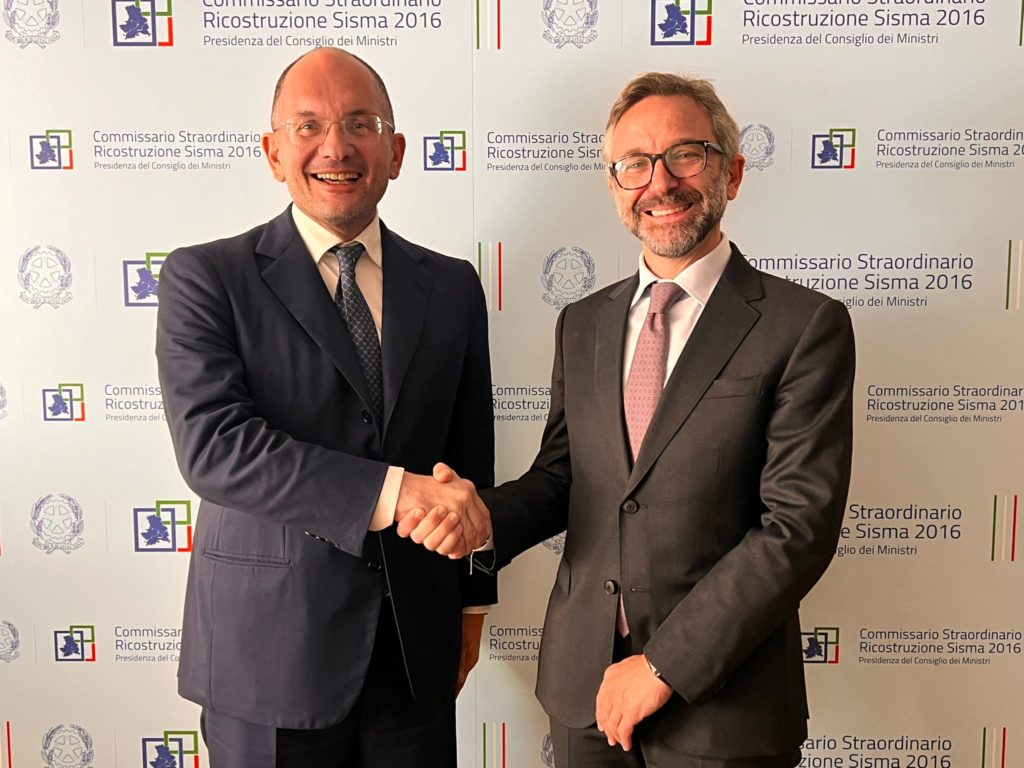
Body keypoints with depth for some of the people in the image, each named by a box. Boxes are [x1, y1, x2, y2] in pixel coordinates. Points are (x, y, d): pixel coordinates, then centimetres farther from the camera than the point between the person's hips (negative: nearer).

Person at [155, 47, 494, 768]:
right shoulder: (204, 278, -5)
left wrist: (470, 601, 14)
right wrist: (393, 493, -27)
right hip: (268, 648, -3)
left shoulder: (452, 286, 5)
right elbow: (212, 444, -18)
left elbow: (472, 456, 10)